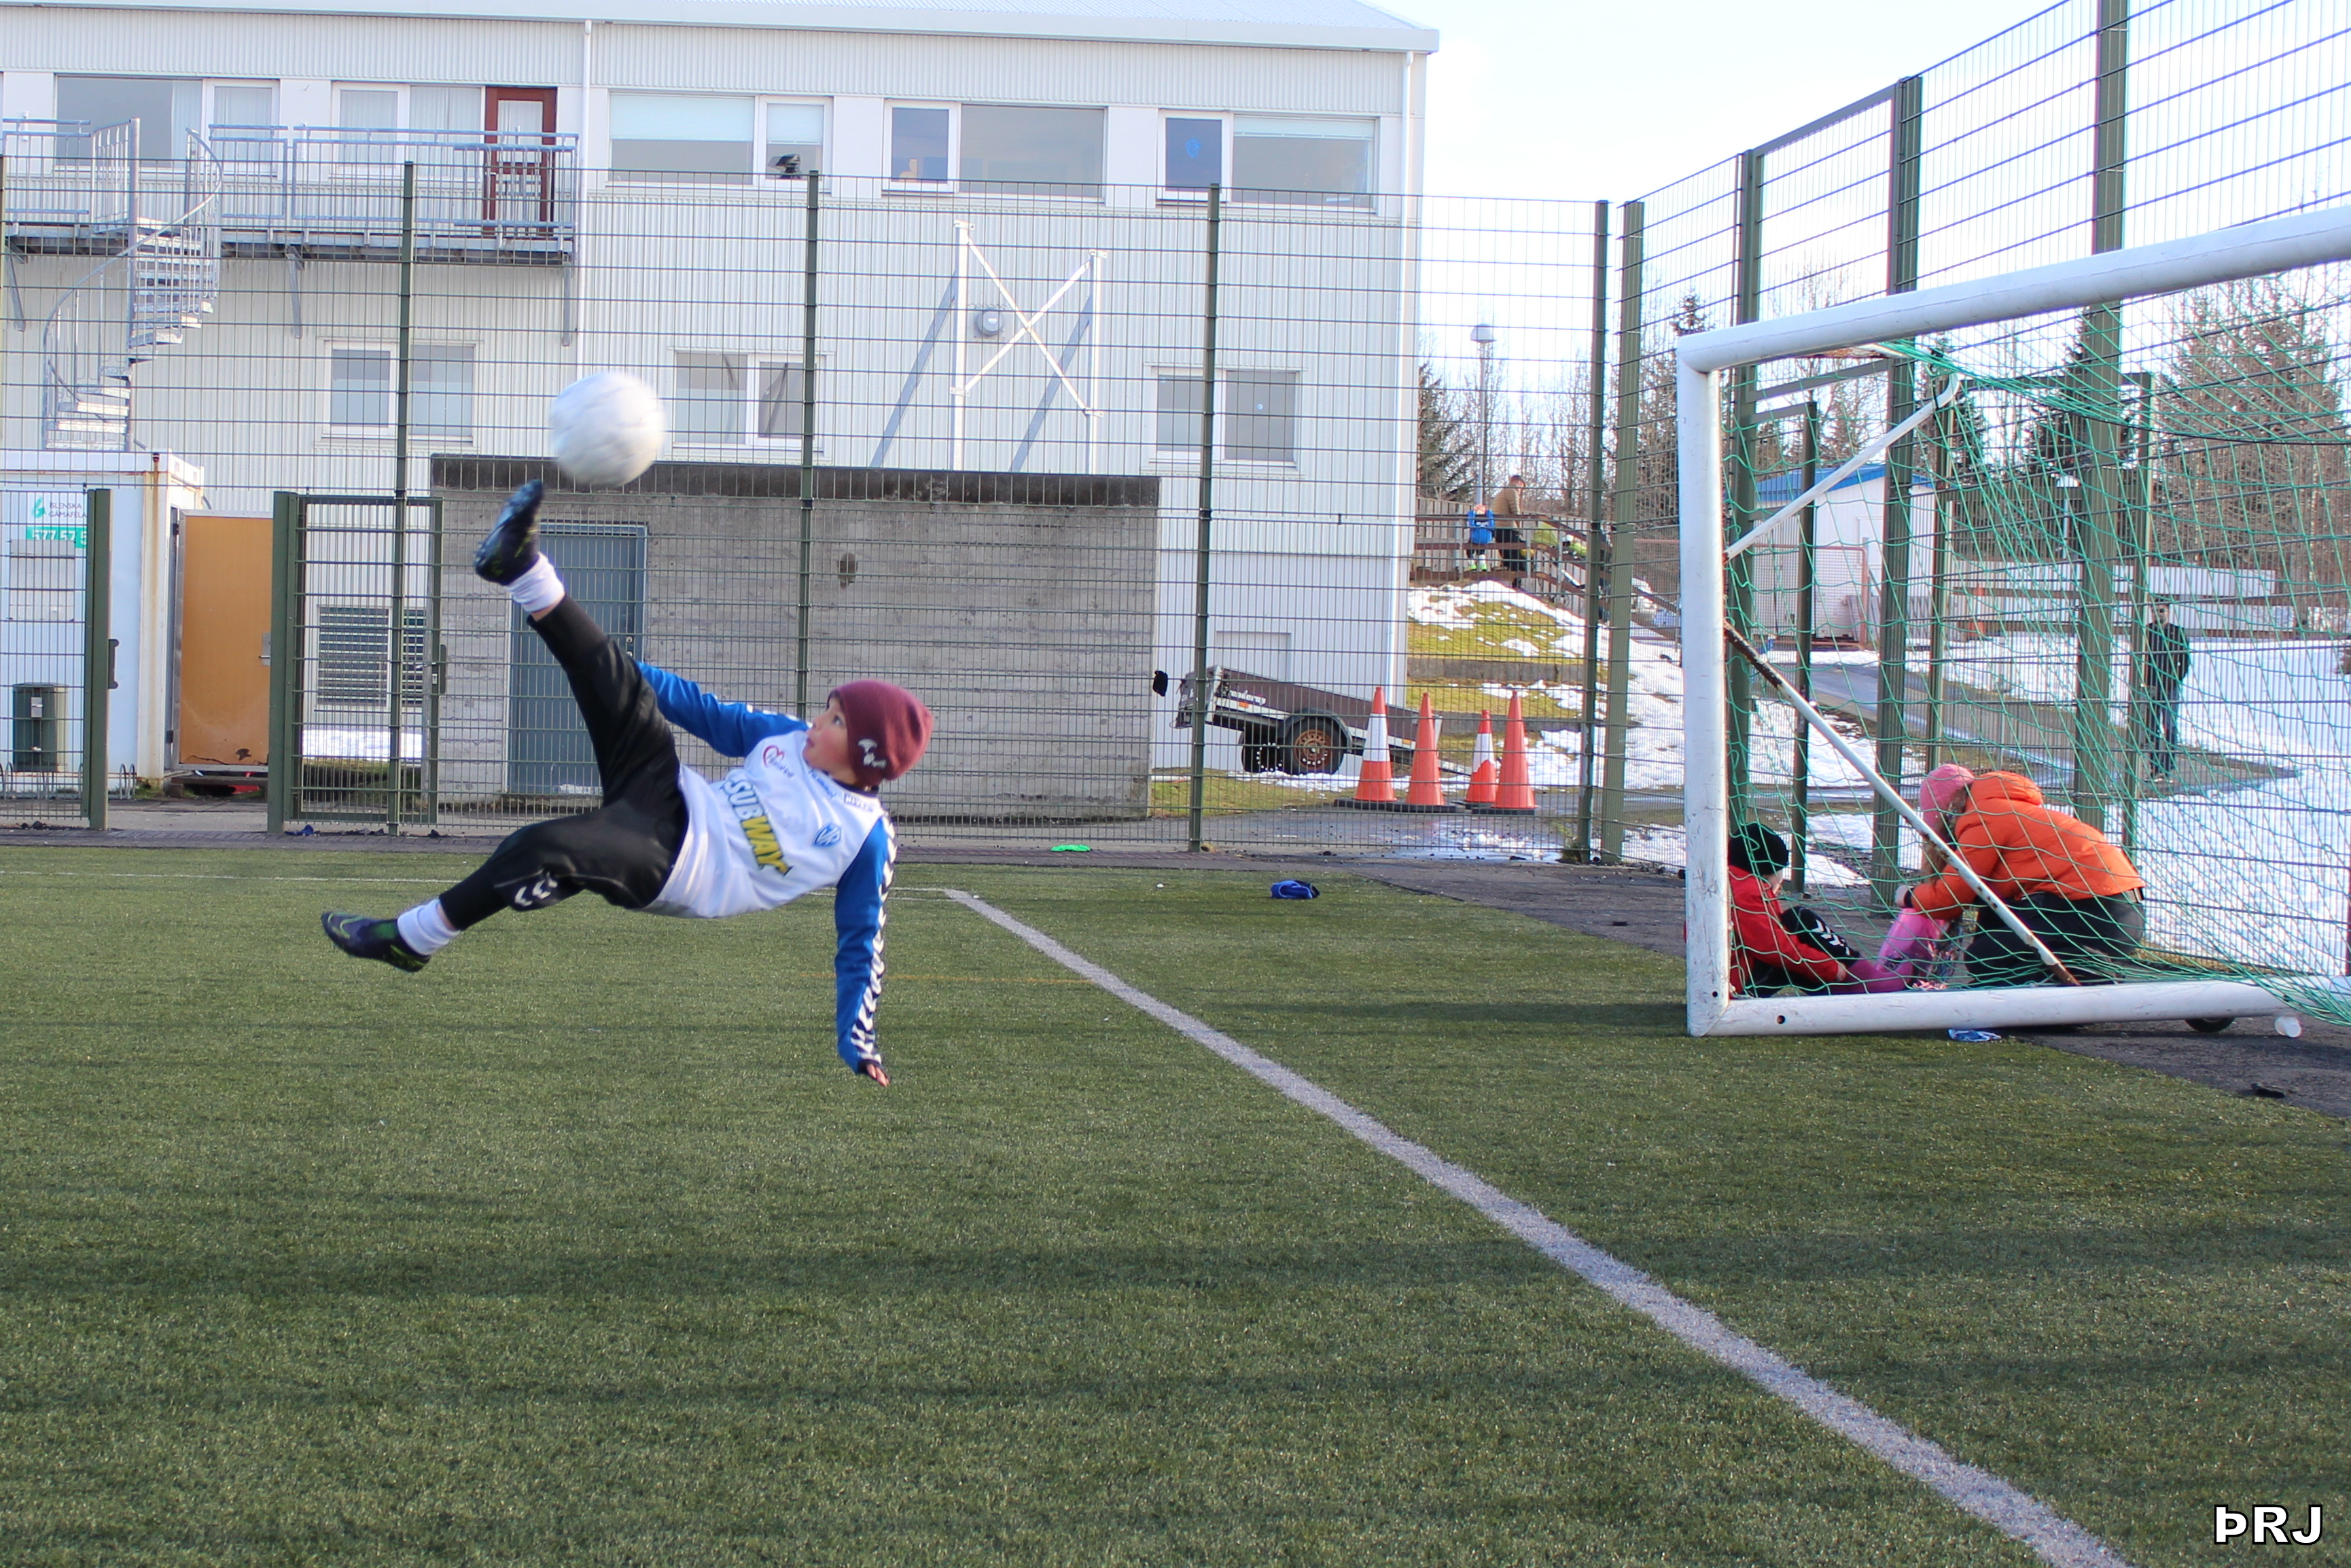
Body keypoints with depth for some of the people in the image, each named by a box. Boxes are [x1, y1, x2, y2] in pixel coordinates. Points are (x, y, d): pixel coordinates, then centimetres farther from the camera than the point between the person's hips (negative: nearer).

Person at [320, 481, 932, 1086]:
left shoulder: (866, 837, -7)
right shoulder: (788, 737, 8)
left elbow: (859, 945, -3)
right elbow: (714, 717, 19)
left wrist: (857, 1044, -4)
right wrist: (613, 672, 19)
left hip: (672, 868, -7)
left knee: (543, 850, -29)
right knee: (622, 687, -8)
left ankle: (411, 940, -19)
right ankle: (522, 568, -6)